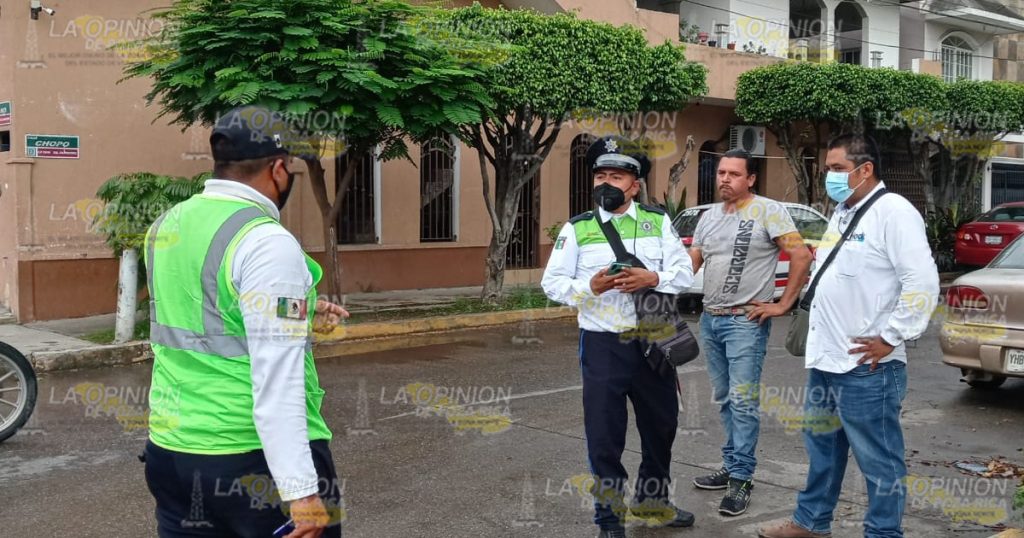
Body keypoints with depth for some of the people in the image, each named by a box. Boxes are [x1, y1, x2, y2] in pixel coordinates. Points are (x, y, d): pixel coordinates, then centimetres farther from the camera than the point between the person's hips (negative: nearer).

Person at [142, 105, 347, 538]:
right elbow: (277, 381, -23)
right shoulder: (267, 242, -19)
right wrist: (300, 489, -21)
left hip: (171, 450, 8)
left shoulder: (166, 226, 5)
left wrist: (297, 316, 23)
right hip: (254, 458, -7)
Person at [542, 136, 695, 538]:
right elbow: (552, 283, -2)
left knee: (661, 427, 17)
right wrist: (590, 287, -19)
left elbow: (684, 274, 0)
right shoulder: (577, 228, 0)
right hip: (602, 344, -2)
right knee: (604, 436, 4)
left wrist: (653, 278, -19)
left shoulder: (659, 221, 4)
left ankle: (652, 502, 40)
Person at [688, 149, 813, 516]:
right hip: (709, 319, 7)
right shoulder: (709, 217, 12)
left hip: (745, 321, -7)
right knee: (723, 399, 14)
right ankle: (732, 466, 25)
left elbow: (801, 256, -13)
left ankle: (740, 478, 2)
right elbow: (690, 263, 13)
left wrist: (783, 305, -13)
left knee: (742, 402, -5)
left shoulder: (767, 211, -9)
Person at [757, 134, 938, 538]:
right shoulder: (841, 213, 16)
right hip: (824, 360, 10)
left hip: (866, 366, -10)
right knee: (822, 446, 21)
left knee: (879, 459, 1)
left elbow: (923, 282, -21)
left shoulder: (893, 211, -13)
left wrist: (890, 338, -18)